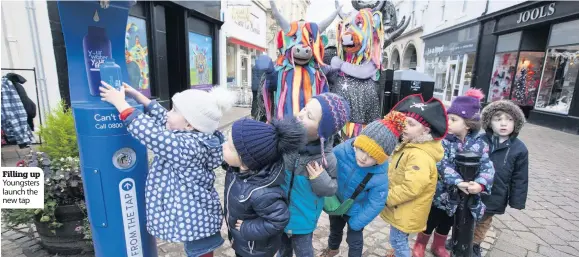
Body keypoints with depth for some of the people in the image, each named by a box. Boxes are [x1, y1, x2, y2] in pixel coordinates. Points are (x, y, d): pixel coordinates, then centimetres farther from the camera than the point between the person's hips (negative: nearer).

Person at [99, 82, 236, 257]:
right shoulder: (196, 138, -2)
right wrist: (138, 96, 9)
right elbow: (163, 121, 8)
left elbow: (149, 132, -29)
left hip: (194, 219, -9)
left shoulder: (187, 146, -30)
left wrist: (120, 103, -16)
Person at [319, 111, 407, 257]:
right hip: (336, 202, 4)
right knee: (335, 230, 31)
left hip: (355, 211, -4)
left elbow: (375, 205, -21)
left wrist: (355, 223, -13)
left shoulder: (380, 177, -34)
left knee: (354, 240, 19)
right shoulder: (342, 150, -33)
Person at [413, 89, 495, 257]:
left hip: (462, 196, 4)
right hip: (440, 192, -3)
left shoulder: (479, 143, -8)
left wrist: (480, 184, -33)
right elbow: (442, 164, -26)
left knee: (447, 223, 24)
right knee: (431, 221, 14)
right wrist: (457, 181, -40)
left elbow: (487, 166, -15)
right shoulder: (442, 139, -17)